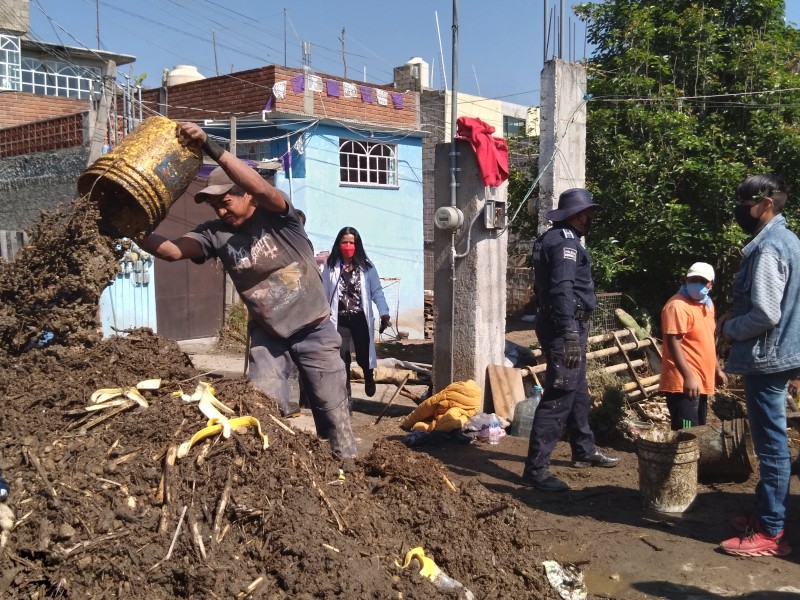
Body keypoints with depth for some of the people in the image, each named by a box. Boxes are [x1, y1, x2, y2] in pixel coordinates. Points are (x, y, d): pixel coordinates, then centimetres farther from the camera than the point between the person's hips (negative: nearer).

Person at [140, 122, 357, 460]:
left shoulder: (278, 216, -16)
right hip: (267, 336, 3)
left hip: (314, 330, -3)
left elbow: (262, 189, -37)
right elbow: (172, 250, -21)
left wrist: (209, 147, -45)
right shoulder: (216, 234, -7)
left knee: (332, 411, 6)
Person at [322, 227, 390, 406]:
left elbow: (376, 291, 0)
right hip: (339, 319, 0)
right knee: (342, 359, 6)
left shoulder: (367, 266, 1)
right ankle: (346, 395, 18)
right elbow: (324, 292, 1)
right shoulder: (331, 266, 0)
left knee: (363, 355, 2)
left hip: (361, 318, 0)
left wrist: (384, 312, -9)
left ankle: (369, 377, 36)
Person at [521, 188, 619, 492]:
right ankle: (536, 468, -8)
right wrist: (570, 334, -32)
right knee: (559, 396, -10)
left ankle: (584, 451, 36)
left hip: (565, 325, 11)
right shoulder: (565, 241, -15)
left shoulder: (551, 238, 17)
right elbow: (562, 290, -27)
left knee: (578, 391, 21)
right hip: (566, 326, -11)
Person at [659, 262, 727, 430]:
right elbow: (674, 344, -22)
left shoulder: (707, 304, 14)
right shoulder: (678, 306, -15)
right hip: (683, 382, -10)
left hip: (702, 381, 10)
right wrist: (688, 377, -27)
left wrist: (717, 369, 26)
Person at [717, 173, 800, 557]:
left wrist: (729, 329, -8)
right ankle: (765, 514, 28)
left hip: (766, 358, -11)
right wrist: (735, 315, 11)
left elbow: (765, 314, -25)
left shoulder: (767, 247, -19)